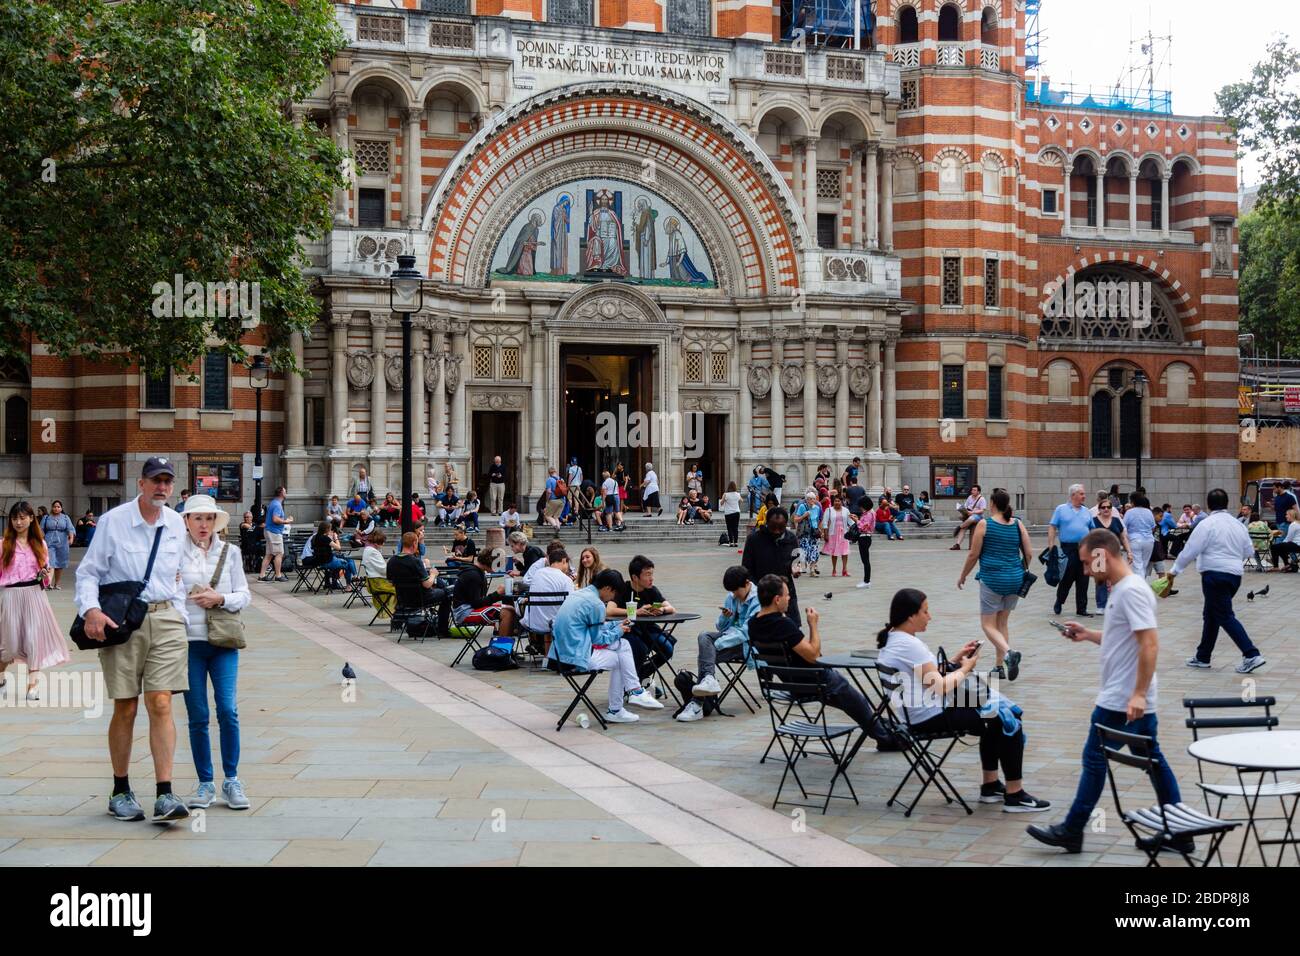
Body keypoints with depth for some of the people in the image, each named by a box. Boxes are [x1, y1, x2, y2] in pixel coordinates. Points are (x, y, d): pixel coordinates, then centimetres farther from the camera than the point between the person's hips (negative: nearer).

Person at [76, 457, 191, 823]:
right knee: (125, 709, 4)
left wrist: (179, 616, 14)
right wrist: (91, 610, -18)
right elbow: (88, 571, -1)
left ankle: (165, 795, -10)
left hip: (165, 618, 2)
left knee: (161, 704, -7)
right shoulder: (113, 521, -2)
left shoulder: (176, 524, 10)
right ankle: (120, 792, 19)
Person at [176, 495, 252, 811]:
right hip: (188, 641, -1)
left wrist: (220, 599, -8)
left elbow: (245, 595, 8)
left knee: (227, 710, -8)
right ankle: (205, 783, 14)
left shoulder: (230, 552, 10)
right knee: (197, 716, 3)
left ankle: (231, 779, 6)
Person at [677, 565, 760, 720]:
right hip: (731, 636, 7)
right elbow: (721, 628, 19)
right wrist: (725, 616, -6)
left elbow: (746, 632, -17)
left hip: (747, 645, -7)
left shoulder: (758, 600, -9)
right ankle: (708, 678, -45)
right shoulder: (732, 597, 13)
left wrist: (714, 645, -21)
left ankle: (697, 704, -30)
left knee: (709, 651, -27)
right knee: (704, 636, -24)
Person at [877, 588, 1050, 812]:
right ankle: (1015, 796, 1)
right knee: (1007, 720, -5)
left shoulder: (891, 639, 10)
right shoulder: (910, 645, -22)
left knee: (998, 714, 21)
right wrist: (965, 668, -5)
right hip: (931, 717, -11)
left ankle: (990, 786, 25)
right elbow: (940, 686, -22)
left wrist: (955, 660, 8)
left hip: (918, 713, 11)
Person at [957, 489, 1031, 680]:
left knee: (988, 624, 3)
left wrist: (962, 576, 7)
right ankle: (999, 666, 17)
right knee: (1003, 622, 18)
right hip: (1015, 579, 5)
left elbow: (974, 555, -6)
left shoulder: (984, 525, -8)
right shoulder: (1018, 524, 2)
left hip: (992, 579, -5)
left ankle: (1008, 653, -23)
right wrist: (1022, 572, 23)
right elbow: (1028, 553, 4)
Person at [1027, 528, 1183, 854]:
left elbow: (1150, 643, -25)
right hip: (1133, 700, 10)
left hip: (1121, 700, -10)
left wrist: (1138, 693, -27)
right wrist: (1088, 635, 13)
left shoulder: (1132, 591, -19)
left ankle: (1072, 831, 9)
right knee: (1153, 760, 11)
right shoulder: (1121, 589, 12)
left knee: (1095, 759, 0)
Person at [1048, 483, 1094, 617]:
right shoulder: (1061, 509, 2)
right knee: (1066, 579, -1)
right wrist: (1051, 545, -10)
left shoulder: (1086, 512, 14)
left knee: (1083, 581, 3)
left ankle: (1081, 609, 8)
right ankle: (1058, 604, 19)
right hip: (1068, 549, -4)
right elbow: (1052, 527, -1)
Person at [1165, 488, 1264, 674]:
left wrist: (1174, 571, -1)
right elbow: (1249, 551, 19)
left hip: (1215, 575, -8)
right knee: (1211, 616, 18)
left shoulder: (1207, 524, -10)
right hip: (1235, 574, 8)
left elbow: (1190, 550, -11)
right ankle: (1202, 656, 24)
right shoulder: (1238, 525, 12)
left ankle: (1252, 655, -16)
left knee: (1225, 617, -7)